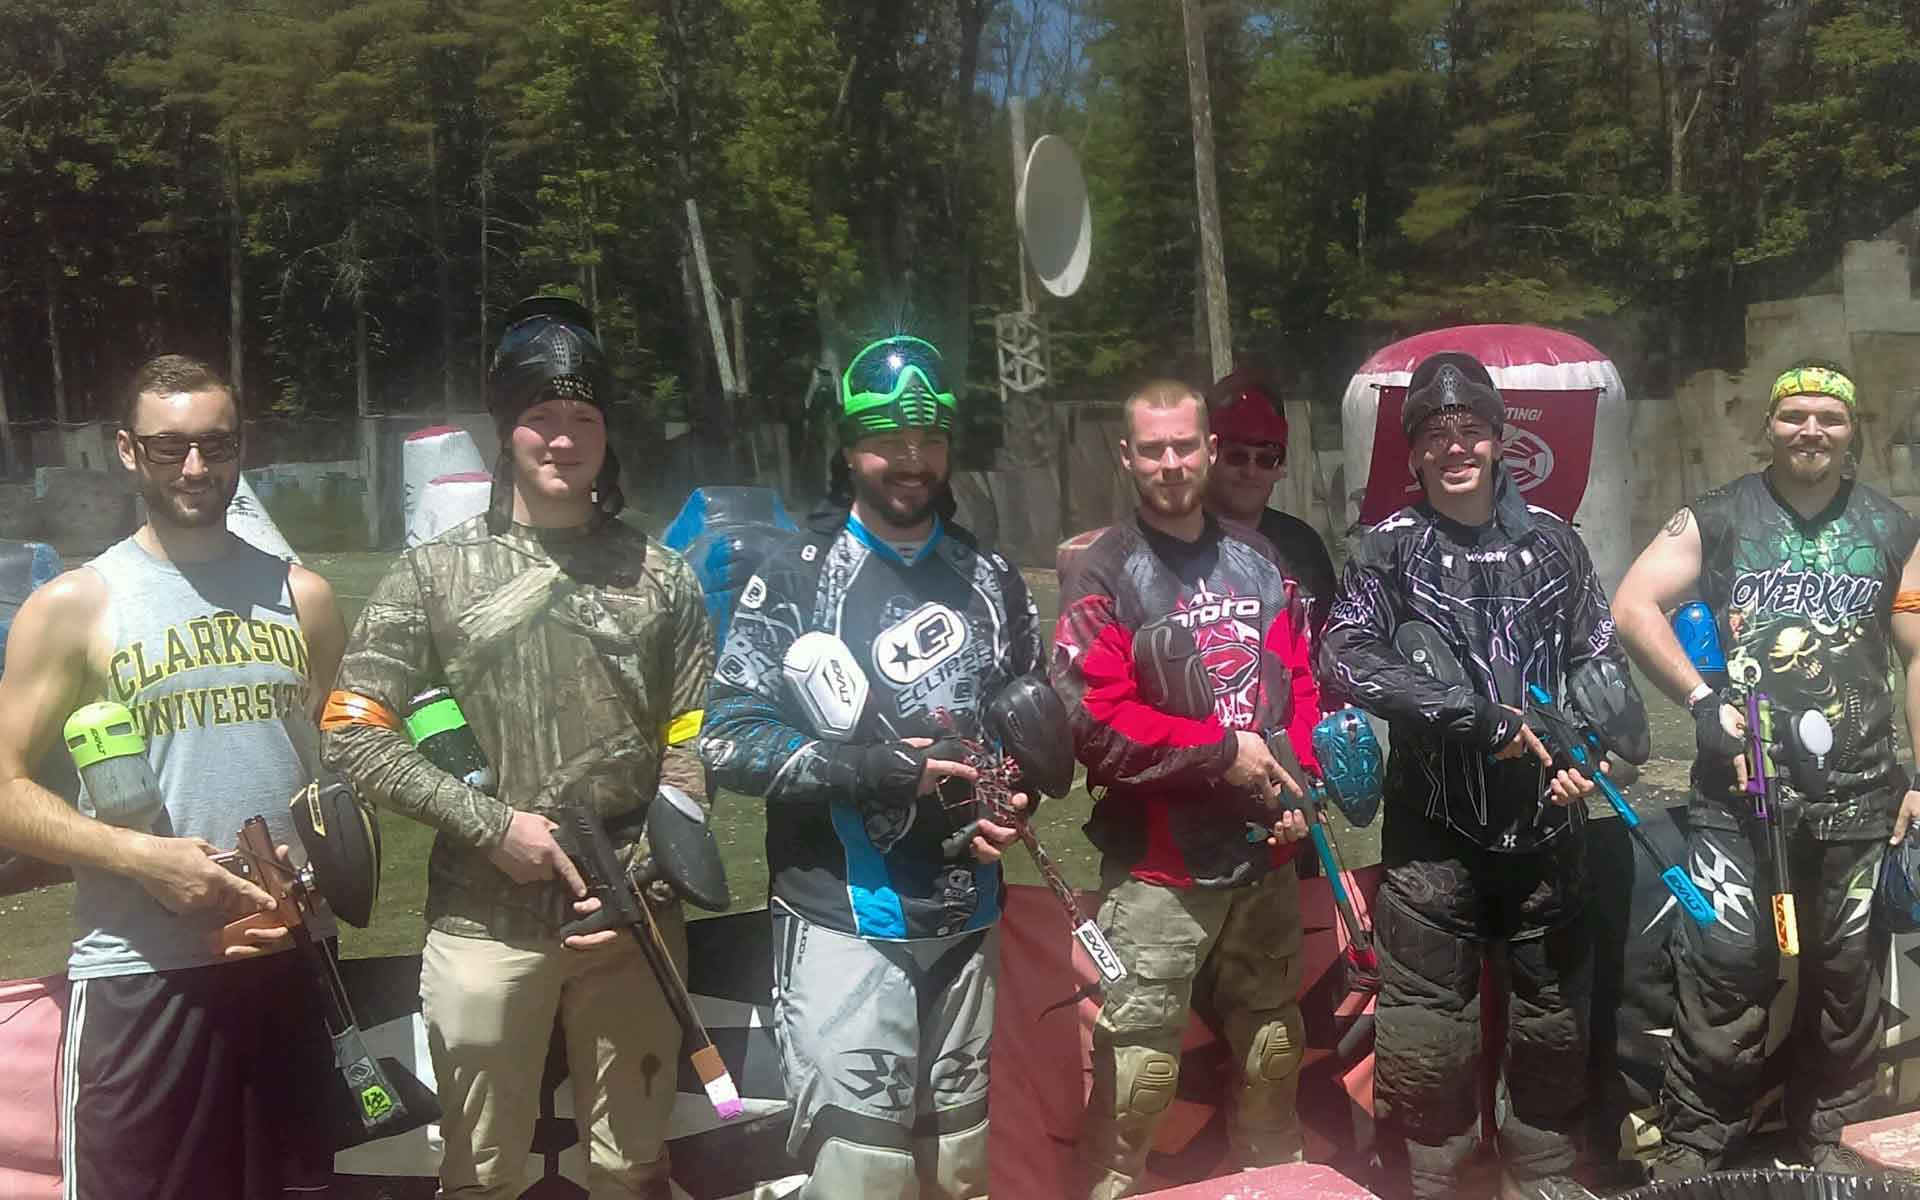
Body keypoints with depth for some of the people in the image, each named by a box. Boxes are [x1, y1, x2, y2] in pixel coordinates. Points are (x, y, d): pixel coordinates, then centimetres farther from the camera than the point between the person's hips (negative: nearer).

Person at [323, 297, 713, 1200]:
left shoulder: (662, 576, 7)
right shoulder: (437, 571, 1)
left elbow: (688, 749, 5)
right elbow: (352, 732, -3)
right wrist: (493, 825, -10)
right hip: (485, 921, -1)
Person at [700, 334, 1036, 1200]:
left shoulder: (992, 582, 11)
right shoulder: (796, 579, -3)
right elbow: (728, 740, -9)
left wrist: (1015, 799, 1)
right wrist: (873, 770, -18)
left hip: (967, 919, 5)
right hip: (841, 922, -4)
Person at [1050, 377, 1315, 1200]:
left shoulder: (1256, 566, 11)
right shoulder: (1103, 576, -8)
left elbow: (1299, 685, 11)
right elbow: (1095, 723, -17)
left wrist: (1297, 784, -5)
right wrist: (1222, 749, -15)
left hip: (1266, 859, 6)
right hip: (1158, 872, -6)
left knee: (1274, 1049, 20)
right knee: (1139, 1067, -6)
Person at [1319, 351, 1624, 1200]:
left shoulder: (1551, 540, 7)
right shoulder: (1389, 548, -2)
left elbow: (1600, 657, 12)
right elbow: (1345, 657, -17)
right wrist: (1480, 717, -21)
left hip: (1544, 822, 3)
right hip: (1433, 832, -3)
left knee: (1554, 1020, 14)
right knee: (1425, 1037, 0)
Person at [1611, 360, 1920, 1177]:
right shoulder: (1716, 518, 2)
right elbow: (1632, 607, -6)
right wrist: (1702, 699, -15)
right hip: (1737, 788, -2)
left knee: (1846, 974, 10)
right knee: (1723, 965, -5)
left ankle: (1830, 1136, 27)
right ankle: (1691, 1145, 7)